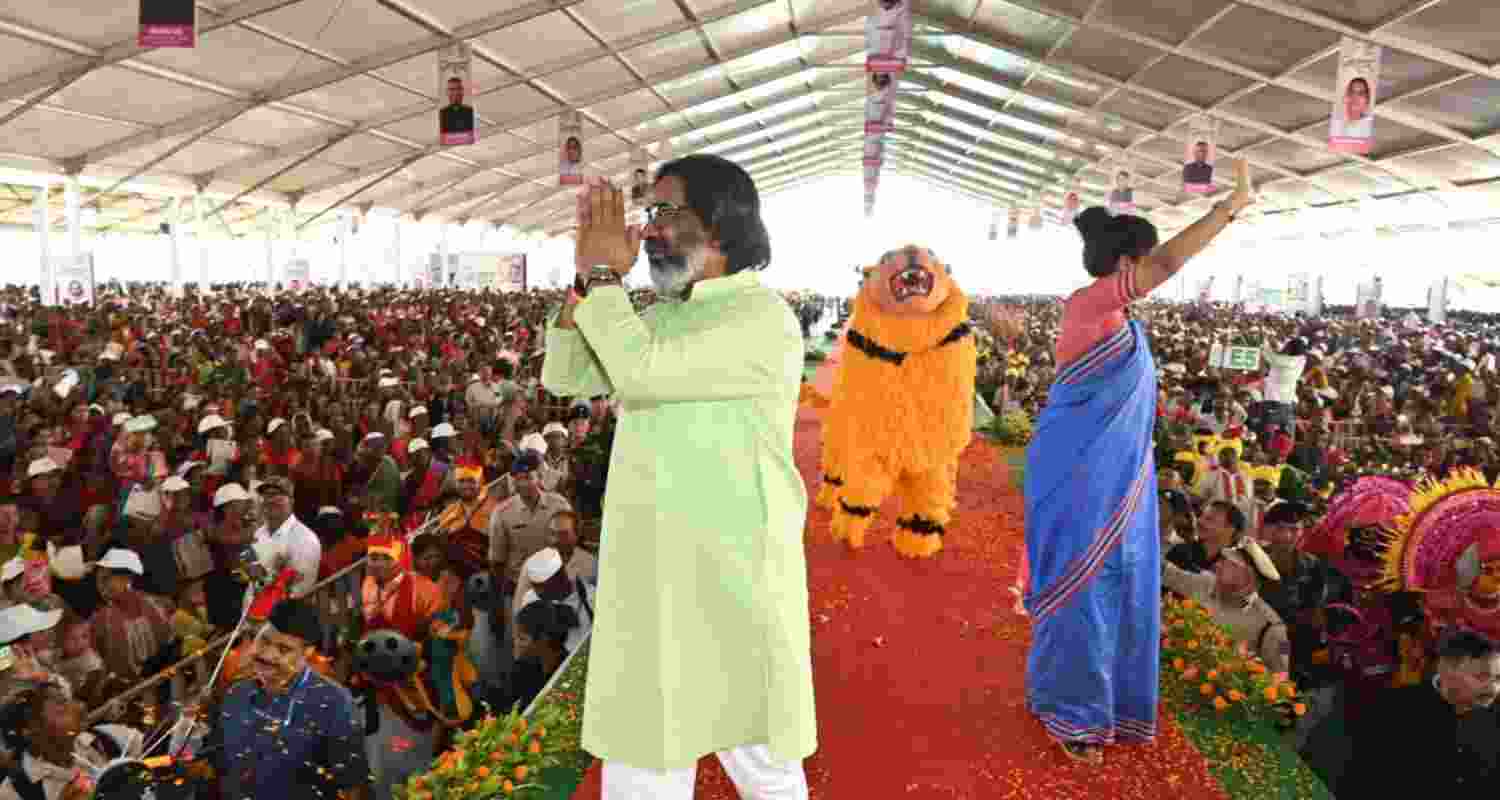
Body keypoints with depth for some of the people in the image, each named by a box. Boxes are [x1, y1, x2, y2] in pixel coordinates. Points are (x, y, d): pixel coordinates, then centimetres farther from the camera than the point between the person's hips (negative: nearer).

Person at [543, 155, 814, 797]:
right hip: (647, 570, 7)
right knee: (641, 742, 16)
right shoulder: (660, 316, 10)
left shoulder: (764, 318, -16)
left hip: (733, 574, -7)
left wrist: (606, 276, -13)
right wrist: (586, 276, -2)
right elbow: (565, 378, 8)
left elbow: (641, 372, -27)